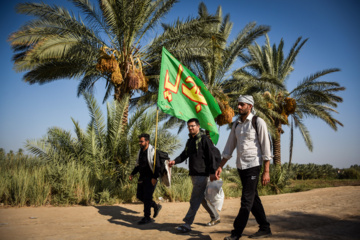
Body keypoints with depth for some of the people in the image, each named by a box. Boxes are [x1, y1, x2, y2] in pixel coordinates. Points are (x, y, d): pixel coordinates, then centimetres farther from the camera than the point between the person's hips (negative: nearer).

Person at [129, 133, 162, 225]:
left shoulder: (152, 151, -14)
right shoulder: (141, 151, 11)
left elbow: (157, 166, -18)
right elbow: (138, 165, 21)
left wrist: (154, 178, -25)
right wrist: (132, 174, 13)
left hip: (150, 178, -8)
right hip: (142, 177, 9)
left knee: (147, 197, -7)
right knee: (139, 195, 10)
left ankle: (147, 218, 5)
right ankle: (156, 206, 27)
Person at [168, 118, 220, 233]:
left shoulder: (204, 139, -7)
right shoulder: (190, 141, 17)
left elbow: (210, 156, -12)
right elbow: (184, 155, 13)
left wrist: (212, 172, -17)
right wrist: (174, 161, -6)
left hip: (202, 174, -9)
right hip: (193, 174, 9)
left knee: (195, 199, -8)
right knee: (202, 198, 16)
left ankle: (187, 224, -5)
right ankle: (215, 217, 32)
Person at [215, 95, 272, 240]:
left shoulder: (258, 122, -6)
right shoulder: (236, 125, 11)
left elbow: (266, 147, -8)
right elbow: (229, 148, 15)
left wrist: (266, 172, -13)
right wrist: (220, 167, 9)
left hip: (253, 166, -7)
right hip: (240, 167, 7)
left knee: (247, 201, -5)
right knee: (253, 200, 13)